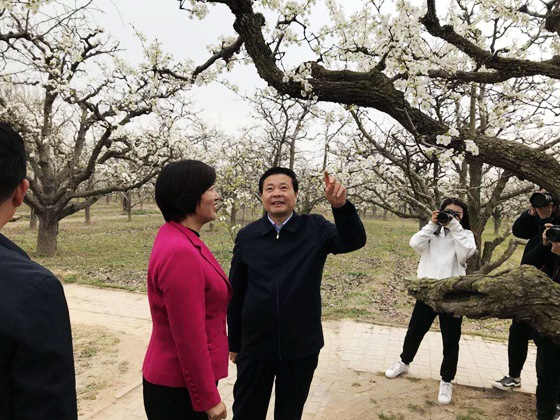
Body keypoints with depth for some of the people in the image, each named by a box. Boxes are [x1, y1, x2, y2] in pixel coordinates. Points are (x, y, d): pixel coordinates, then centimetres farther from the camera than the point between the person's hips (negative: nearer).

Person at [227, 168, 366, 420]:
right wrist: (234, 342, 5)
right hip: (254, 346, 1)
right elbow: (236, 294, 0)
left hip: (301, 346, 0)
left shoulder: (315, 229, -5)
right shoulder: (247, 236, -5)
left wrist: (341, 205, -39)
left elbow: (354, 241, -21)